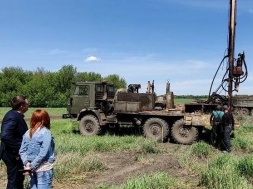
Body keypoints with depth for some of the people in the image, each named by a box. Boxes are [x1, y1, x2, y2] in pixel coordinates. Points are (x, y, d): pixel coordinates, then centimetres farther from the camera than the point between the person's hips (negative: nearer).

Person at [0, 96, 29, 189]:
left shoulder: (16, 115, 6)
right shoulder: (12, 117, -24)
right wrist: (16, 151, -25)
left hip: (16, 153, 10)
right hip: (12, 155, -10)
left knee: (19, 178, 23)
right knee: (14, 181, 2)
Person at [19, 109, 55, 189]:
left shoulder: (27, 133, 5)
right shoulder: (46, 133, -14)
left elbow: (22, 151, 2)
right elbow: (43, 153, -19)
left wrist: (26, 163, -5)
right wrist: (32, 166, -12)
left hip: (32, 168, 6)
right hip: (44, 168, -6)